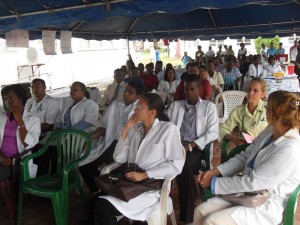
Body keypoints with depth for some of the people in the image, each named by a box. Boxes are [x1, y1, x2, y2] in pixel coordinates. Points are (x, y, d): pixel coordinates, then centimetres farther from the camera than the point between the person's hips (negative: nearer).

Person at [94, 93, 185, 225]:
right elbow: (119, 158, 8)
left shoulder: (168, 129, -5)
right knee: (94, 201, -21)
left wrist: (144, 175, -18)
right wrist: (125, 130, 0)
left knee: (104, 206, -23)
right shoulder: (135, 129, 12)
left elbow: (176, 165, -11)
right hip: (130, 182, 5)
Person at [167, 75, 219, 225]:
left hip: (198, 147, -2)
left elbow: (213, 133, -2)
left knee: (184, 165, -33)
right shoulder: (175, 105, 19)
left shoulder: (208, 107, 9)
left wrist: (190, 145, -14)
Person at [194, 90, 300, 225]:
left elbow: (252, 182, -25)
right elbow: (244, 157, 7)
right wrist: (214, 172, -4)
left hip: (266, 207, -7)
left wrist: (214, 182, -16)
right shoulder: (270, 131, 1)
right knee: (200, 211, -6)